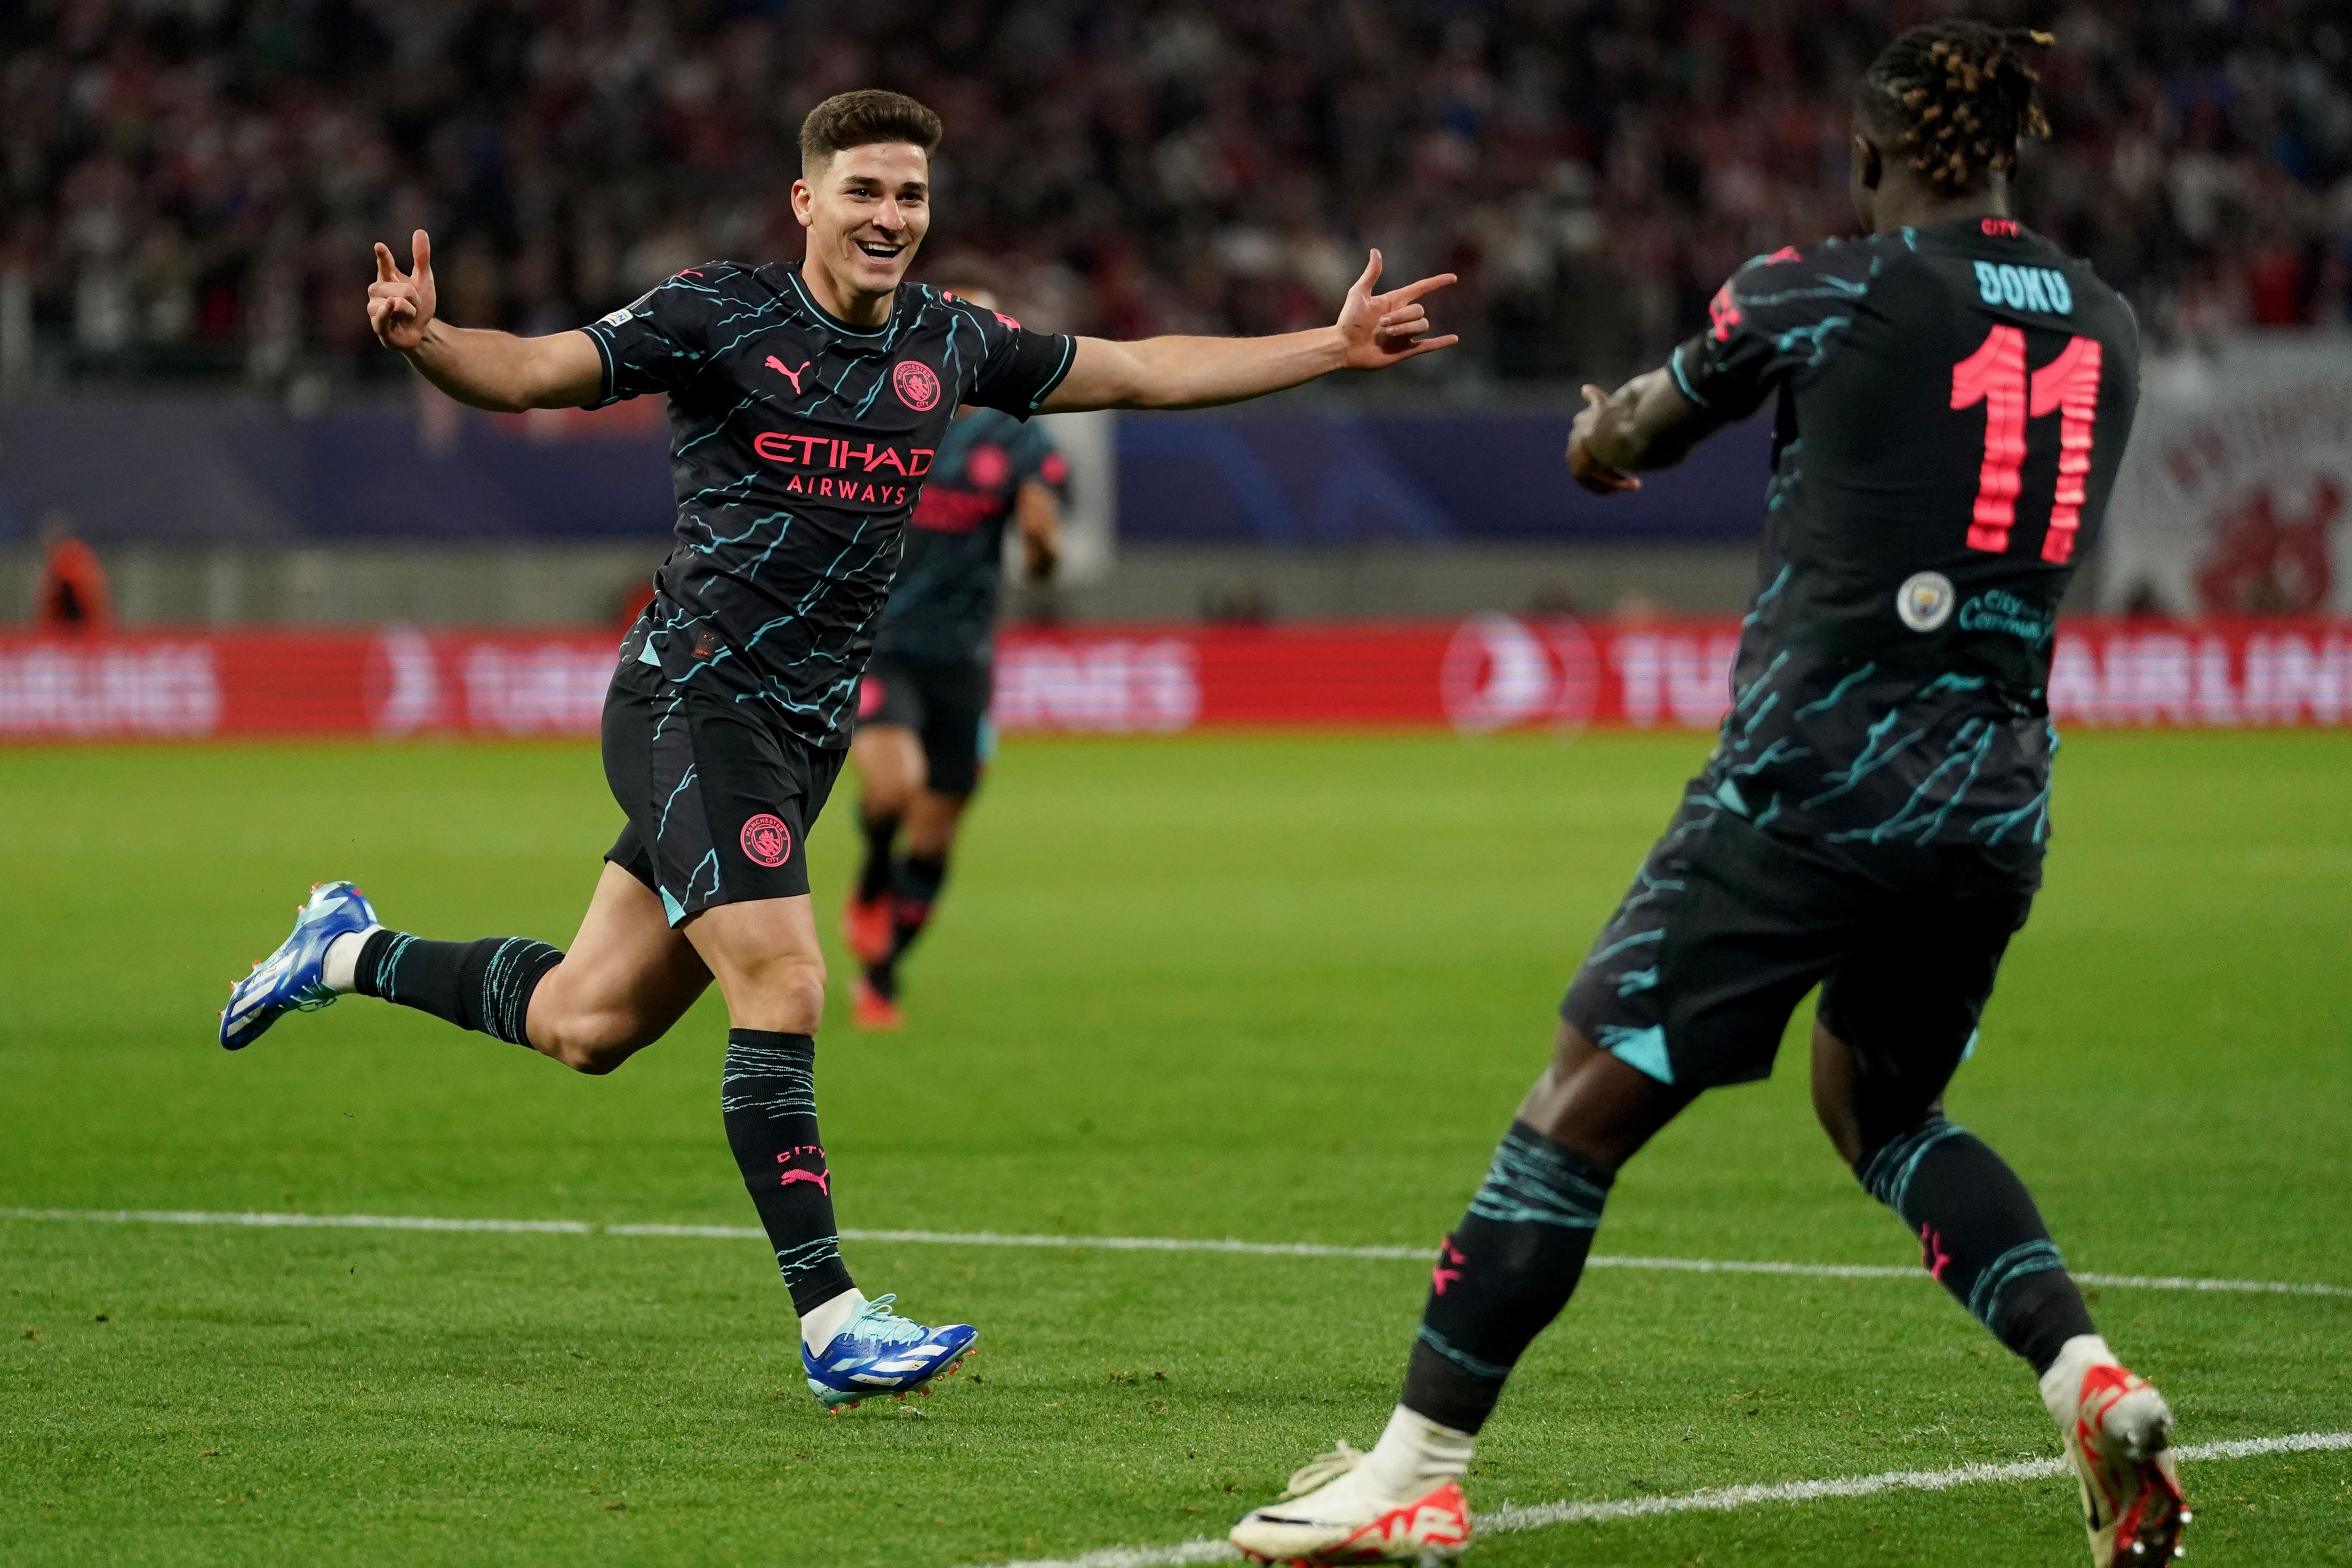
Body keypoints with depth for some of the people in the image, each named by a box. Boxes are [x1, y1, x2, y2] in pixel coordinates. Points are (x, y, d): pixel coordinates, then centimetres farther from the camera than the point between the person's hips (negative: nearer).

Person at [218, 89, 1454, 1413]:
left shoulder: (946, 343, 9)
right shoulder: (718, 316, -8)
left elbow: (1138, 371, 19)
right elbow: (529, 373, -14)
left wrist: (1331, 349, 18)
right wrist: (428, 340, -36)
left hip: (807, 732, 6)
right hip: (694, 698, -6)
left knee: (588, 1024, 9)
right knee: (782, 987, -18)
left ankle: (355, 954, 34)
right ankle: (831, 1317, -15)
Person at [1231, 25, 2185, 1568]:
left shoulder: (1820, 293, -3)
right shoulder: (2105, 329, 10)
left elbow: (1620, 442, 14)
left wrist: (1605, 430, 38)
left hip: (1817, 776, -6)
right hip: (1998, 799, 6)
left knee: (1584, 1103, -1)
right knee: (1879, 1102, 28)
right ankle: (2090, 1374, 9)